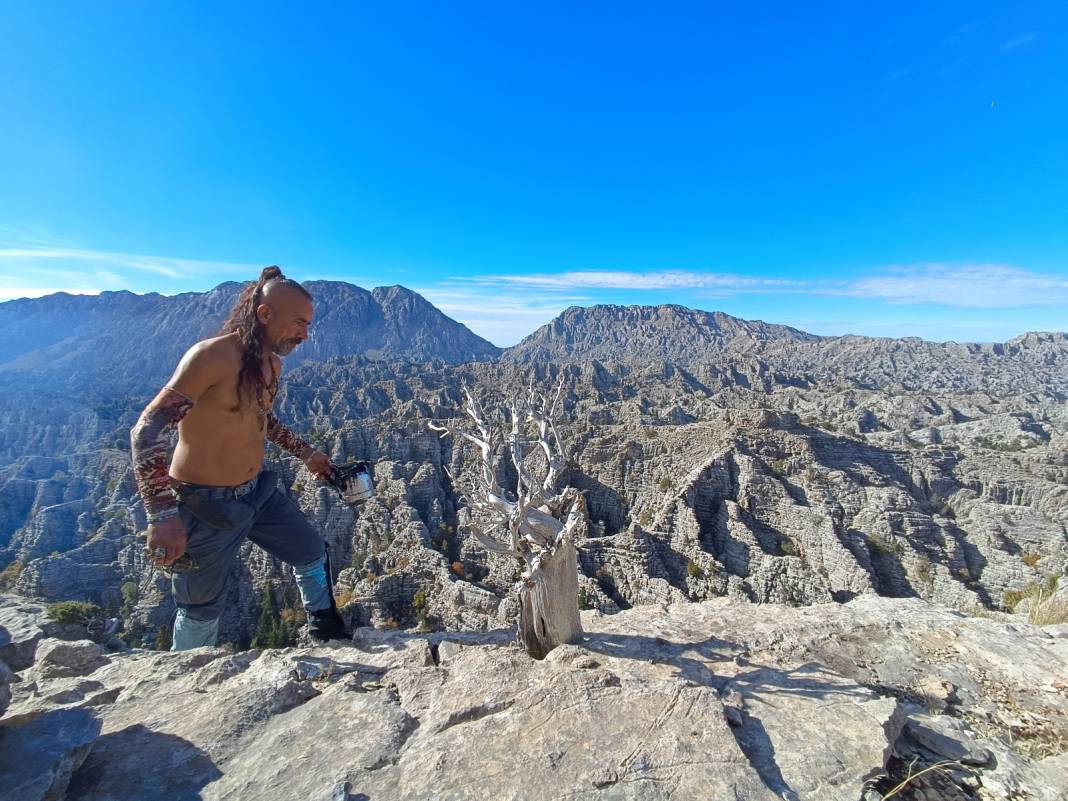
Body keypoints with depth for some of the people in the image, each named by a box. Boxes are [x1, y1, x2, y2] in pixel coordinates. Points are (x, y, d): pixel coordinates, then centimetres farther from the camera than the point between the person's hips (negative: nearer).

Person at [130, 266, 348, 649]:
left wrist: (306, 453, 20)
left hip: (258, 491, 7)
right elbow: (147, 429, -26)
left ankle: (327, 633, 42)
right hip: (205, 504, -7)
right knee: (202, 609, 13)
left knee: (312, 553, 17)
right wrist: (161, 514, -33)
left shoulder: (271, 363, 2)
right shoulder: (212, 355, -24)